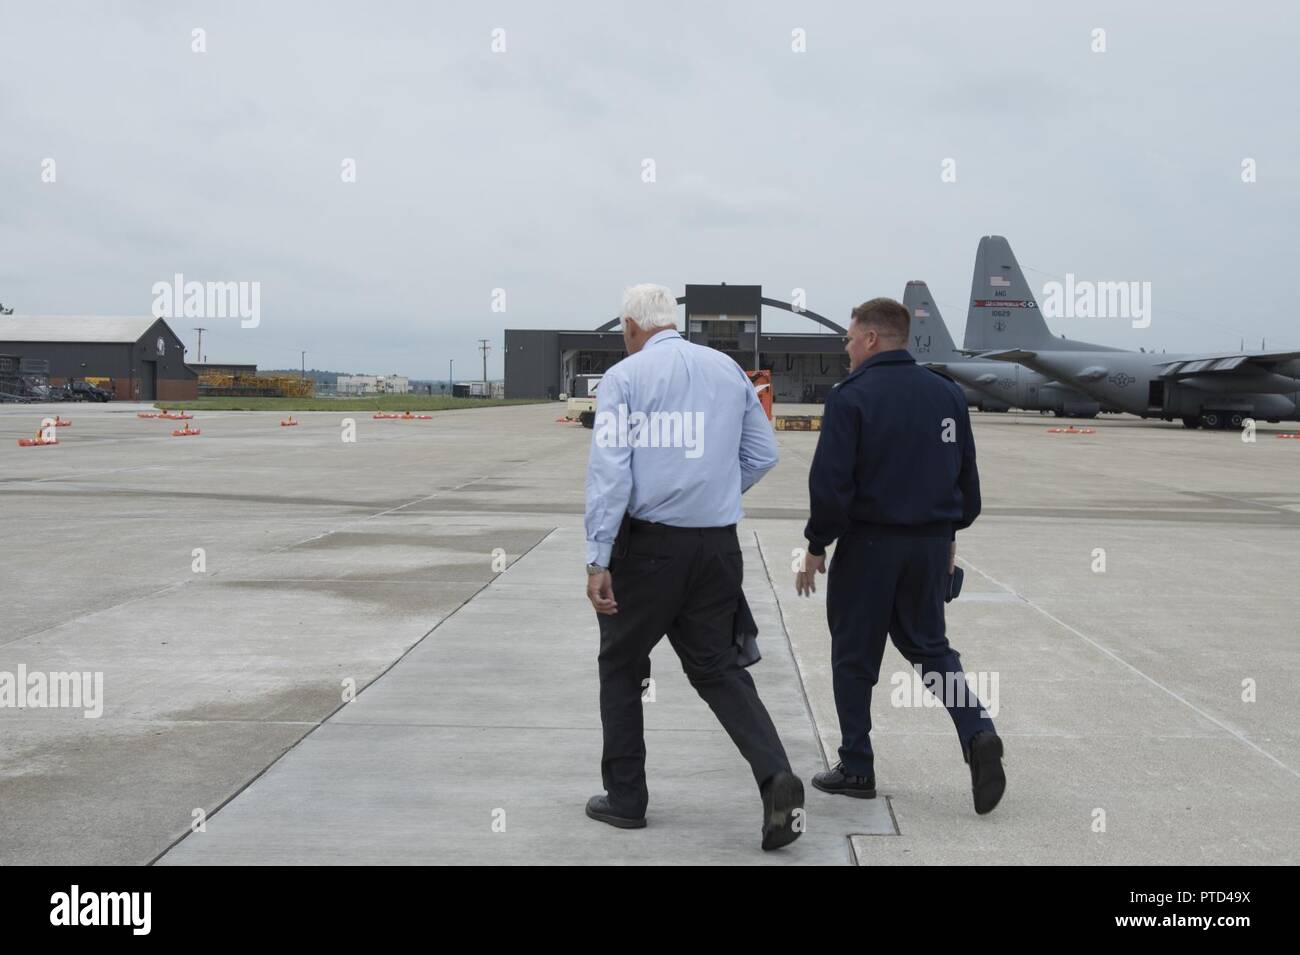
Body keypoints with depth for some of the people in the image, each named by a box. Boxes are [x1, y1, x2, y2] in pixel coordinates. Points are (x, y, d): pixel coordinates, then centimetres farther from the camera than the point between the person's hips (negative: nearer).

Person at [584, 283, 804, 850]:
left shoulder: (624, 376, -5)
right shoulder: (728, 369, 10)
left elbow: (610, 470, -13)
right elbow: (762, 454, 13)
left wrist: (597, 559, -14)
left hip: (646, 543, -4)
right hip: (717, 543, 4)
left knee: (622, 666, 14)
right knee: (717, 667, 11)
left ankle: (625, 798, 21)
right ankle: (776, 778, -8)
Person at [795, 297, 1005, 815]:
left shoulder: (852, 396, -12)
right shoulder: (947, 393, 6)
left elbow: (830, 482, -16)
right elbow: (967, 475, 12)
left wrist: (816, 546, -5)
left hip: (869, 543, -5)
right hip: (932, 543, 5)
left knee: (854, 655, 8)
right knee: (928, 644, 19)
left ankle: (856, 768, 15)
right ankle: (977, 730, -1)